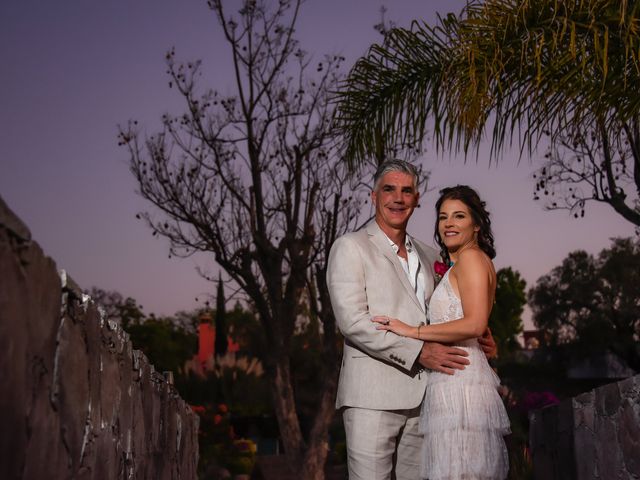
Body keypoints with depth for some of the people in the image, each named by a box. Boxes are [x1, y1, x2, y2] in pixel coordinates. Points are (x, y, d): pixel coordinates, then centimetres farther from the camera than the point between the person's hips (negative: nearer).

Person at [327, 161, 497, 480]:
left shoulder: (428, 256, 19)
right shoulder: (351, 247, 0)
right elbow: (352, 321, -11)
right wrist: (419, 351, -16)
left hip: (422, 397, 6)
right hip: (372, 396, -6)